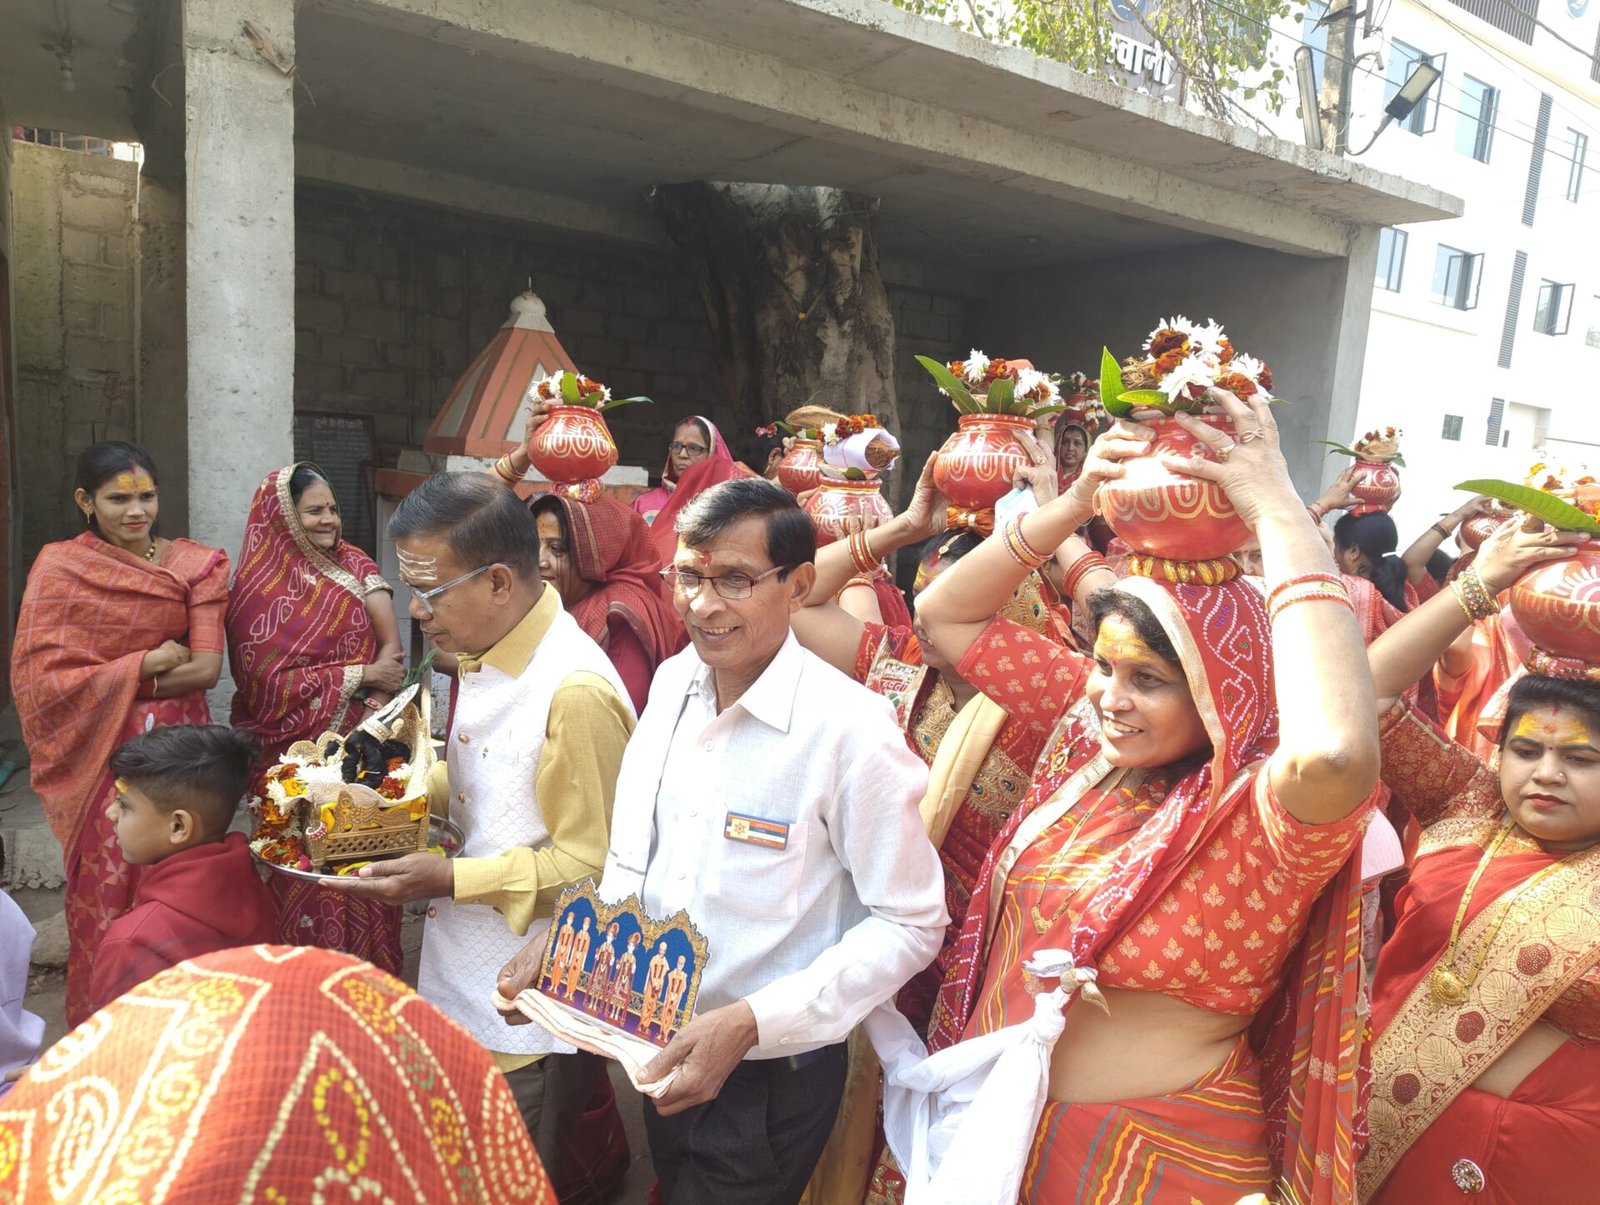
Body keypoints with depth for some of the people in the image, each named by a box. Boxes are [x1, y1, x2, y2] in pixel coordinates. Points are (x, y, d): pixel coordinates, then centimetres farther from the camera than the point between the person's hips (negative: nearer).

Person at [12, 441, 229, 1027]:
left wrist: (108, 680, -12)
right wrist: (148, 663, -12)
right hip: (101, 757, -2)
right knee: (108, 898, 6)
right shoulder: (60, 567, -3)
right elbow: (37, 679, -10)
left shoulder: (195, 563, 2)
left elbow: (207, 668, -7)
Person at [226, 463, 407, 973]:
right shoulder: (262, 587, -8)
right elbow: (268, 682, -15)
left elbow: (391, 645, 1)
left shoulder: (354, 565, 8)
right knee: (310, 879, 3)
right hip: (300, 754, -5)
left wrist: (378, 703, -17)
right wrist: (360, 674, -14)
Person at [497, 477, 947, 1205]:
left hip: (770, 1081, -6)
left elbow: (910, 926, -18)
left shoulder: (851, 730, -24)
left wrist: (751, 1023, -24)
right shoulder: (673, 682, -3)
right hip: (661, 1054, 6)